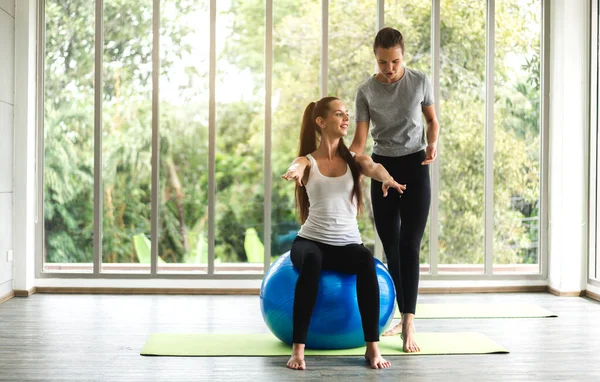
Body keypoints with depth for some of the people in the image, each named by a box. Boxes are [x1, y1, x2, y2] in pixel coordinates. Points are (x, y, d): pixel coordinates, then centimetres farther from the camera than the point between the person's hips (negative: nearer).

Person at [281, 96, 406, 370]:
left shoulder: (355, 159, 7)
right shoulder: (307, 161, 2)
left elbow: (373, 167, -16)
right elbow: (296, 167, -23)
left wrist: (386, 178, -42)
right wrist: (295, 173, -50)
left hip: (348, 244, 1)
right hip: (311, 241, -1)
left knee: (366, 260, -34)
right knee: (312, 260, -38)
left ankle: (372, 347, -32)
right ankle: (298, 348, -36)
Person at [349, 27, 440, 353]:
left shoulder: (419, 82, -5)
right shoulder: (366, 91, -5)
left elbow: (432, 121, 9)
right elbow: (359, 141, -8)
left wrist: (432, 143, -12)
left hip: (414, 167, -2)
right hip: (382, 168, 2)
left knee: (409, 246, -11)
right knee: (391, 249, 6)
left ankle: (409, 326, -13)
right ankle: (401, 317, 19)